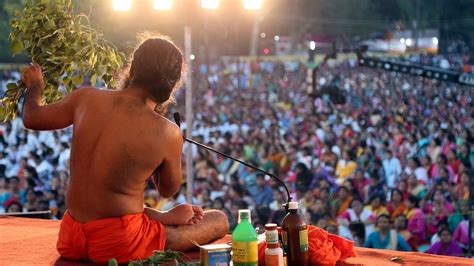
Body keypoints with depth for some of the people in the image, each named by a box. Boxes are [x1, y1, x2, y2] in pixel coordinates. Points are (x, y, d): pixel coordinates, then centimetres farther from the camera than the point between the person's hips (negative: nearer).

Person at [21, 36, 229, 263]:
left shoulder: (86, 98, -5)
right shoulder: (167, 133, -16)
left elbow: (31, 118, 14)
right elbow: (168, 190, 5)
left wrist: (35, 87, 36)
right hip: (117, 245, -5)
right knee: (219, 221, 9)